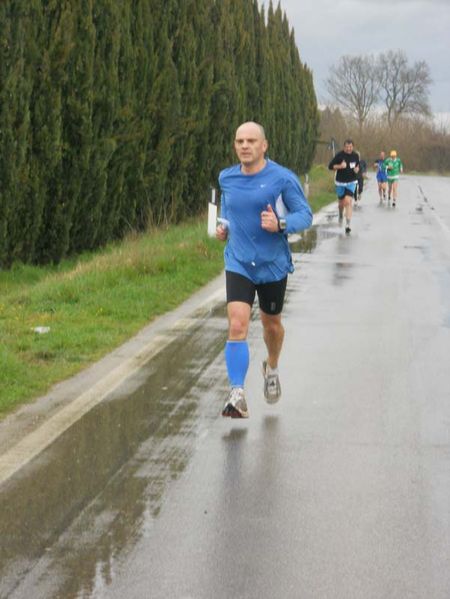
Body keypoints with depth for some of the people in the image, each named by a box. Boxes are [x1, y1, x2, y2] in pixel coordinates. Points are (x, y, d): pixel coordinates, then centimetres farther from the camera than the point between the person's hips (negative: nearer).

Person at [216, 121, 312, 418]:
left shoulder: (283, 178, -10)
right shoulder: (226, 178, 2)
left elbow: (305, 214, -7)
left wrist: (280, 224, -26)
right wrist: (223, 226, 5)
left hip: (273, 264, -1)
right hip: (238, 263, 1)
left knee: (271, 323, 18)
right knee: (237, 326, -16)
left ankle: (272, 367, 49)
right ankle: (237, 395, -17)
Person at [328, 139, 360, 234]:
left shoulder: (355, 156, -1)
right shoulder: (339, 155, -11)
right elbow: (330, 166, -10)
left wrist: (357, 169, -5)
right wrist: (340, 166, -25)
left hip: (351, 182, 0)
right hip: (340, 182, 0)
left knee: (348, 202, -15)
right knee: (341, 203, 12)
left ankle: (348, 225, -15)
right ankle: (341, 215, 48)